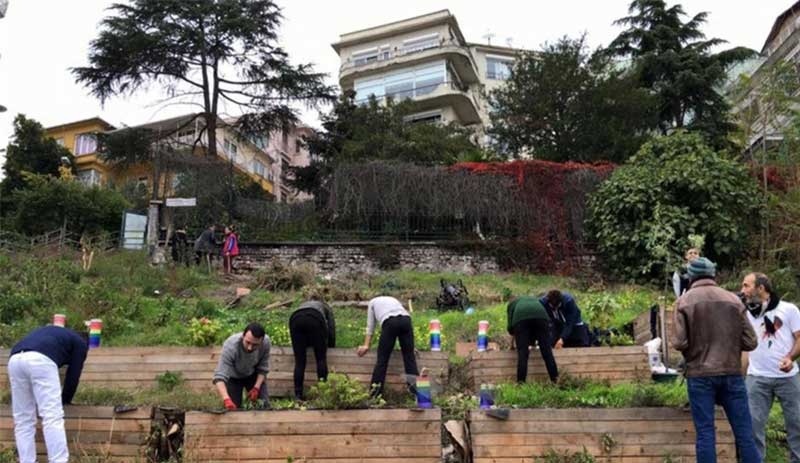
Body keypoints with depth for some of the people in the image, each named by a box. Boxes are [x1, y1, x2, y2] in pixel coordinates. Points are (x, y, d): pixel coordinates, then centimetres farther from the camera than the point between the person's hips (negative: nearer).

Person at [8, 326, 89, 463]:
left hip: (15, 359, 6)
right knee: (53, 417, -5)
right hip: (40, 360, -6)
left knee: (23, 421, 14)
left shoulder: (56, 333, 43)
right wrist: (65, 401, 38)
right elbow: (73, 377, 20)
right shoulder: (80, 343, 26)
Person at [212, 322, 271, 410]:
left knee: (264, 406, -5)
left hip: (253, 374, 2)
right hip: (233, 377, -2)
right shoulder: (230, 346, -38)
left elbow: (263, 368, -12)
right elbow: (219, 377, -42)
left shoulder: (266, 342, -29)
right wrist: (226, 399, -55)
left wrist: (256, 388, -21)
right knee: (233, 408, -7)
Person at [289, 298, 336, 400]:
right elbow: (331, 329, 27)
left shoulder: (302, 305, 46)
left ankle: (298, 395, 4)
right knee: (321, 358, 7)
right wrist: (331, 347, 40)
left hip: (295, 318, 3)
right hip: (315, 319, -3)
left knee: (299, 361, 8)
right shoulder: (325, 307, 39)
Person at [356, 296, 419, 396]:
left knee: (382, 358, 2)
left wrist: (366, 345, 28)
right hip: (406, 320, 3)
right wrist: (408, 345, 39)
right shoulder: (394, 300, 40)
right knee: (409, 355, 5)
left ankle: (375, 390, 3)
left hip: (389, 322, -3)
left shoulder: (373, 302, 32)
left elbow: (370, 326, 28)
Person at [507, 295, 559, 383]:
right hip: (540, 316, 2)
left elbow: (510, 326, 21)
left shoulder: (512, 303, 36)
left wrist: (515, 336, 39)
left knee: (522, 352, 1)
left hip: (520, 318, -2)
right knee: (546, 349, 6)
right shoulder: (535, 300, 44)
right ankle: (555, 379, 5)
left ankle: (521, 381, -3)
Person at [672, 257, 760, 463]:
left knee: (705, 434, 3)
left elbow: (679, 343, -11)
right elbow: (750, 342, 1)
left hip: (699, 375, -2)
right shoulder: (733, 299, 2)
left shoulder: (685, 301, -4)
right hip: (732, 373, 2)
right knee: (744, 433, 8)